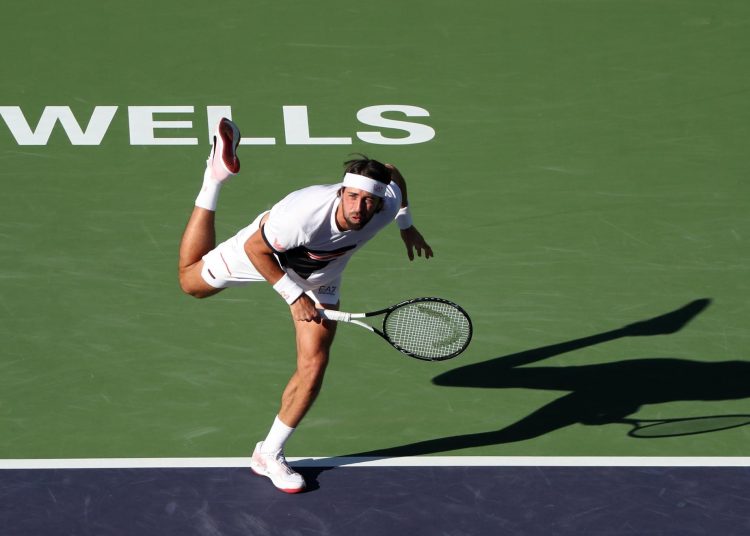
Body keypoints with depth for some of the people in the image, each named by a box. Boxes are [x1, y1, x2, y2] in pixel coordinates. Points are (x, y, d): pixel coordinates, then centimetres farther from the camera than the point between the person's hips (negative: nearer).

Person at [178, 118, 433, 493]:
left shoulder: (388, 201, -34)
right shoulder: (304, 214, -47)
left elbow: (392, 172, -7)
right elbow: (255, 248, -29)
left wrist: (406, 225, 5)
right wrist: (293, 295, -27)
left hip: (321, 277, 3)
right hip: (265, 251, -3)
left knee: (312, 370, -7)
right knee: (191, 281, 20)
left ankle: (269, 455, 10)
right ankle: (216, 176, 27)